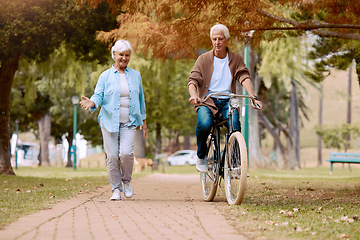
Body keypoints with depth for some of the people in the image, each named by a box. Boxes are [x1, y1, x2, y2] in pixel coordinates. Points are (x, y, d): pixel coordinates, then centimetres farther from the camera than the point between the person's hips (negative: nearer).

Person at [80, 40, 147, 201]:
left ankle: (127, 181, 9)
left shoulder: (135, 75, 13)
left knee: (126, 152, -17)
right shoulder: (105, 76, 7)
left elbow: (140, 98, 20)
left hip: (129, 122, 0)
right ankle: (116, 189, 10)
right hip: (109, 121, 0)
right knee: (112, 156, -3)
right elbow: (99, 95, -1)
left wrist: (143, 120, 22)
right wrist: (92, 102, -24)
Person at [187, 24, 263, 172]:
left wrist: (253, 97, -22)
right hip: (207, 100, -1)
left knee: (234, 126, -29)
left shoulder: (236, 59, 9)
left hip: (227, 101, 1)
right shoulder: (203, 59, 5)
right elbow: (193, 79, -3)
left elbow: (244, 77, -5)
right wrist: (193, 95, -26)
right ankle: (201, 157, -4)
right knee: (204, 124, -32)